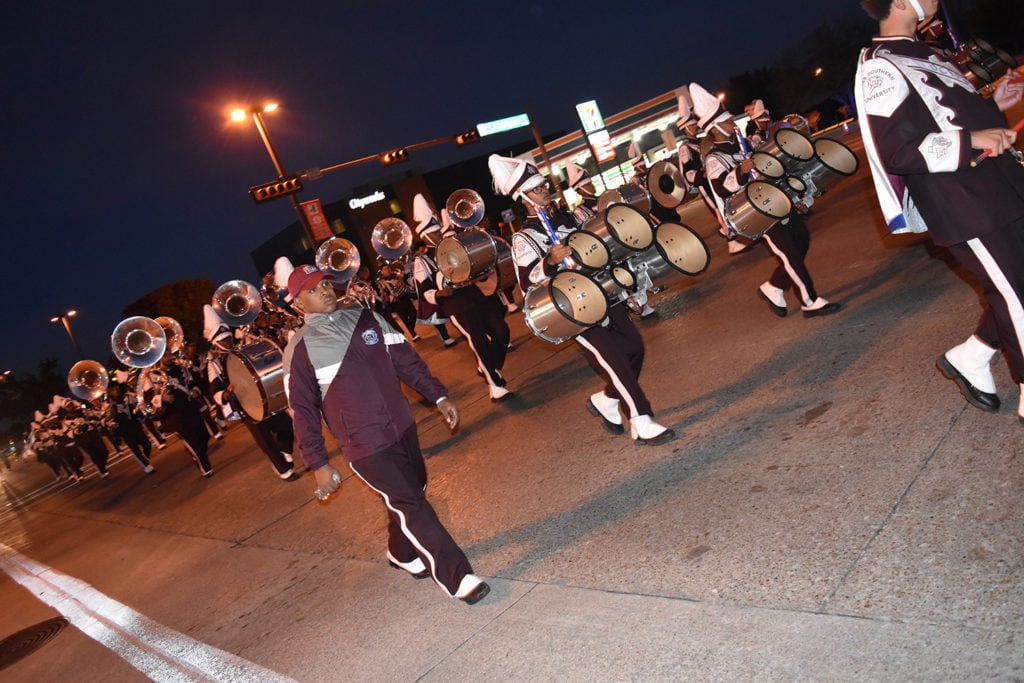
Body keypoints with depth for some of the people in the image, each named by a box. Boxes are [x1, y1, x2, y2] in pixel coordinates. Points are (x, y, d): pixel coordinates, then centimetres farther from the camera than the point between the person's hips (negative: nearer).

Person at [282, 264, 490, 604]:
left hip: (402, 425, 6)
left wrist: (438, 395, 5)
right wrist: (318, 464, -5)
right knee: (411, 506, -4)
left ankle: (401, 552, 46)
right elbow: (303, 410, -4)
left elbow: (406, 359, 8)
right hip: (365, 445, -5)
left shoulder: (365, 317, 5)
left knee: (411, 493, 19)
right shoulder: (299, 350, -7)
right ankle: (456, 577, 7)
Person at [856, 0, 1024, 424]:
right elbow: (897, 150, -24)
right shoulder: (880, 69, -15)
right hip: (966, 209, -9)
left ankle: (970, 358, 31)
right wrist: (971, 140, -27)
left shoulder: (918, 54, 15)